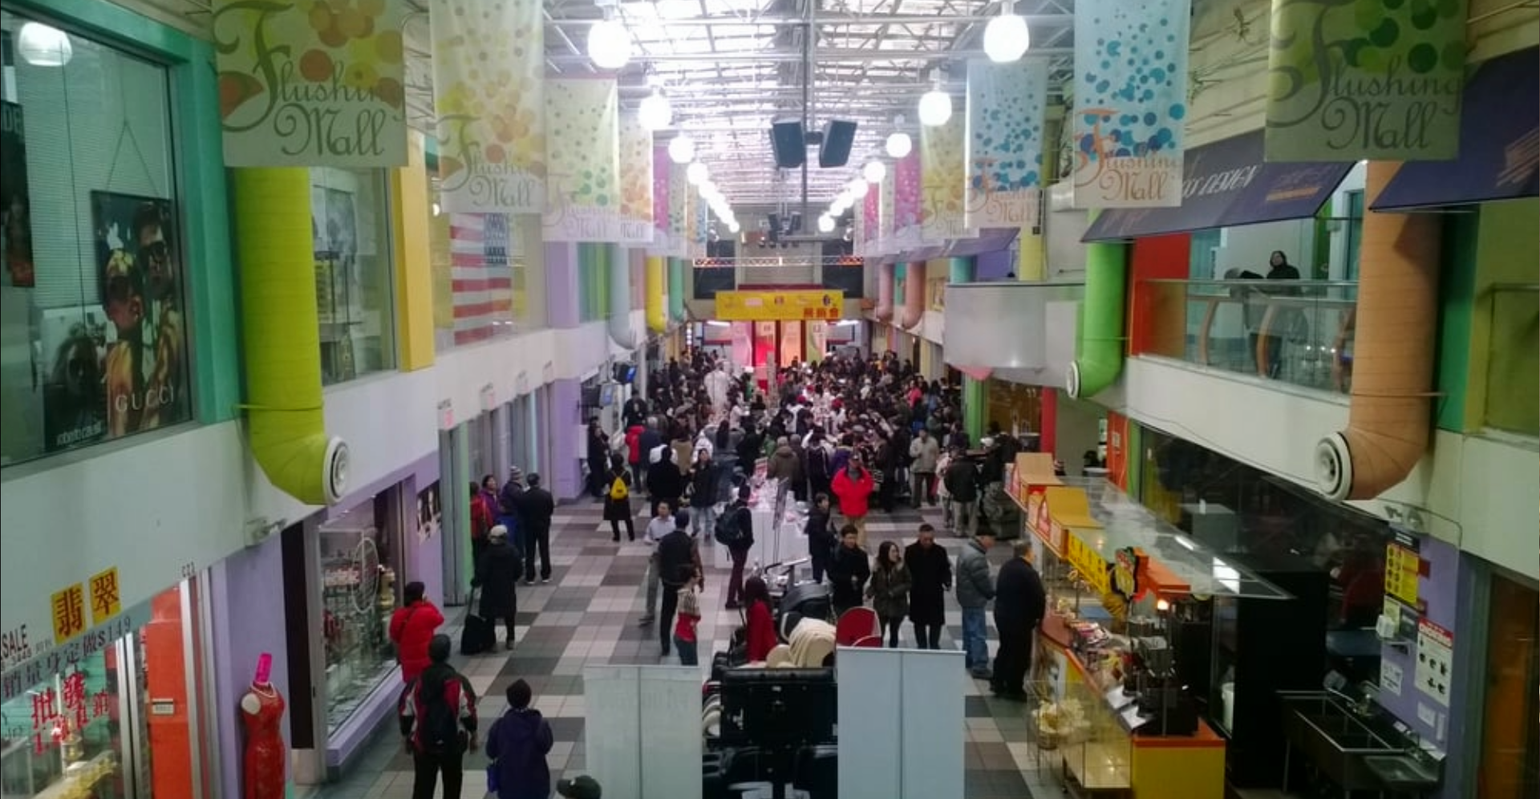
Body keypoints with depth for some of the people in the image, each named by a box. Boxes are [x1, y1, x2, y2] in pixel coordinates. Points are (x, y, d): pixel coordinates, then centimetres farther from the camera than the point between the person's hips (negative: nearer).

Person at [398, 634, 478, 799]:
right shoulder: (459, 682, -16)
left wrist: (407, 738, 15)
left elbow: (405, 714, 0)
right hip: (453, 743, -1)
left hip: (422, 744, 1)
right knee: (452, 783, 17)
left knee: (422, 785, 9)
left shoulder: (416, 683, -9)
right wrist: (473, 736, 6)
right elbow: (468, 714, -10)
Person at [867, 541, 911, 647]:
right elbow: (874, 585, 2)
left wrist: (894, 592, -18)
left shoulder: (901, 566, -8)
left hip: (897, 606, 0)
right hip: (881, 606, 0)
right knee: (879, 633, -3)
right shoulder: (878, 568, -5)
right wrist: (868, 594, -17)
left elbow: (908, 584, -6)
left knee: (894, 632, 12)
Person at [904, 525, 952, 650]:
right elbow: (905, 571, -2)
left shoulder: (940, 551, -5)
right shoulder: (910, 551, -7)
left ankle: (934, 646, 21)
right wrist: (907, 585, -17)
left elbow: (945, 570, -1)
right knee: (919, 623, 12)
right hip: (917, 594, 0)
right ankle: (922, 647, 25)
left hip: (936, 594, 0)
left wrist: (947, 583, -18)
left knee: (936, 623, 5)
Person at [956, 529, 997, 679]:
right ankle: (979, 667, -1)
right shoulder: (976, 558, -28)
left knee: (969, 630, 21)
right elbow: (983, 581, -23)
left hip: (967, 597, 10)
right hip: (975, 600, -10)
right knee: (979, 634, -4)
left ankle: (968, 659, 33)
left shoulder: (967, 548, 5)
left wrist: (991, 589, 11)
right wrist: (993, 593, -5)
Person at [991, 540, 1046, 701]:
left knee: (1005, 648, 22)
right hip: (1019, 619, -8)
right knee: (1019, 654, 5)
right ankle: (1014, 690, 13)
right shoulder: (1029, 573, -22)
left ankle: (997, 682, 27)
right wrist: (1038, 617, -2)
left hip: (1001, 614, 8)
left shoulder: (1006, 567, 4)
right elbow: (1039, 599, -19)